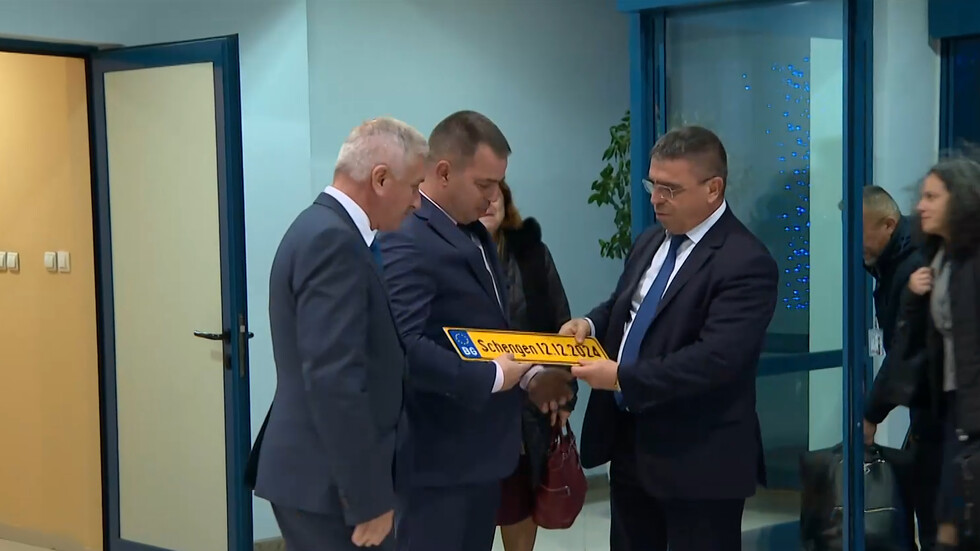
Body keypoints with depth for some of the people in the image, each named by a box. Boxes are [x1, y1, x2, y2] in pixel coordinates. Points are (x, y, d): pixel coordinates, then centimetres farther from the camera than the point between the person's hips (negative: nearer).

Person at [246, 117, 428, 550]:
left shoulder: (324, 228, 13)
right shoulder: (333, 241, -19)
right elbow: (332, 381, -25)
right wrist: (369, 496, -22)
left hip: (323, 472, 10)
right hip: (328, 480, -10)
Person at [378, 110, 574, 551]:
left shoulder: (473, 232, 13)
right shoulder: (406, 241, -20)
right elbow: (404, 346, -30)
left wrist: (528, 373, 4)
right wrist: (493, 377, -23)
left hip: (480, 448, 10)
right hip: (437, 456, -10)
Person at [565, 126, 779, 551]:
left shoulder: (745, 263, -18)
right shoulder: (649, 242, 10)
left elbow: (716, 358, -27)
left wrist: (622, 378, -27)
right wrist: (591, 323, 1)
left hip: (698, 457, -8)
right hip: (628, 441, 8)